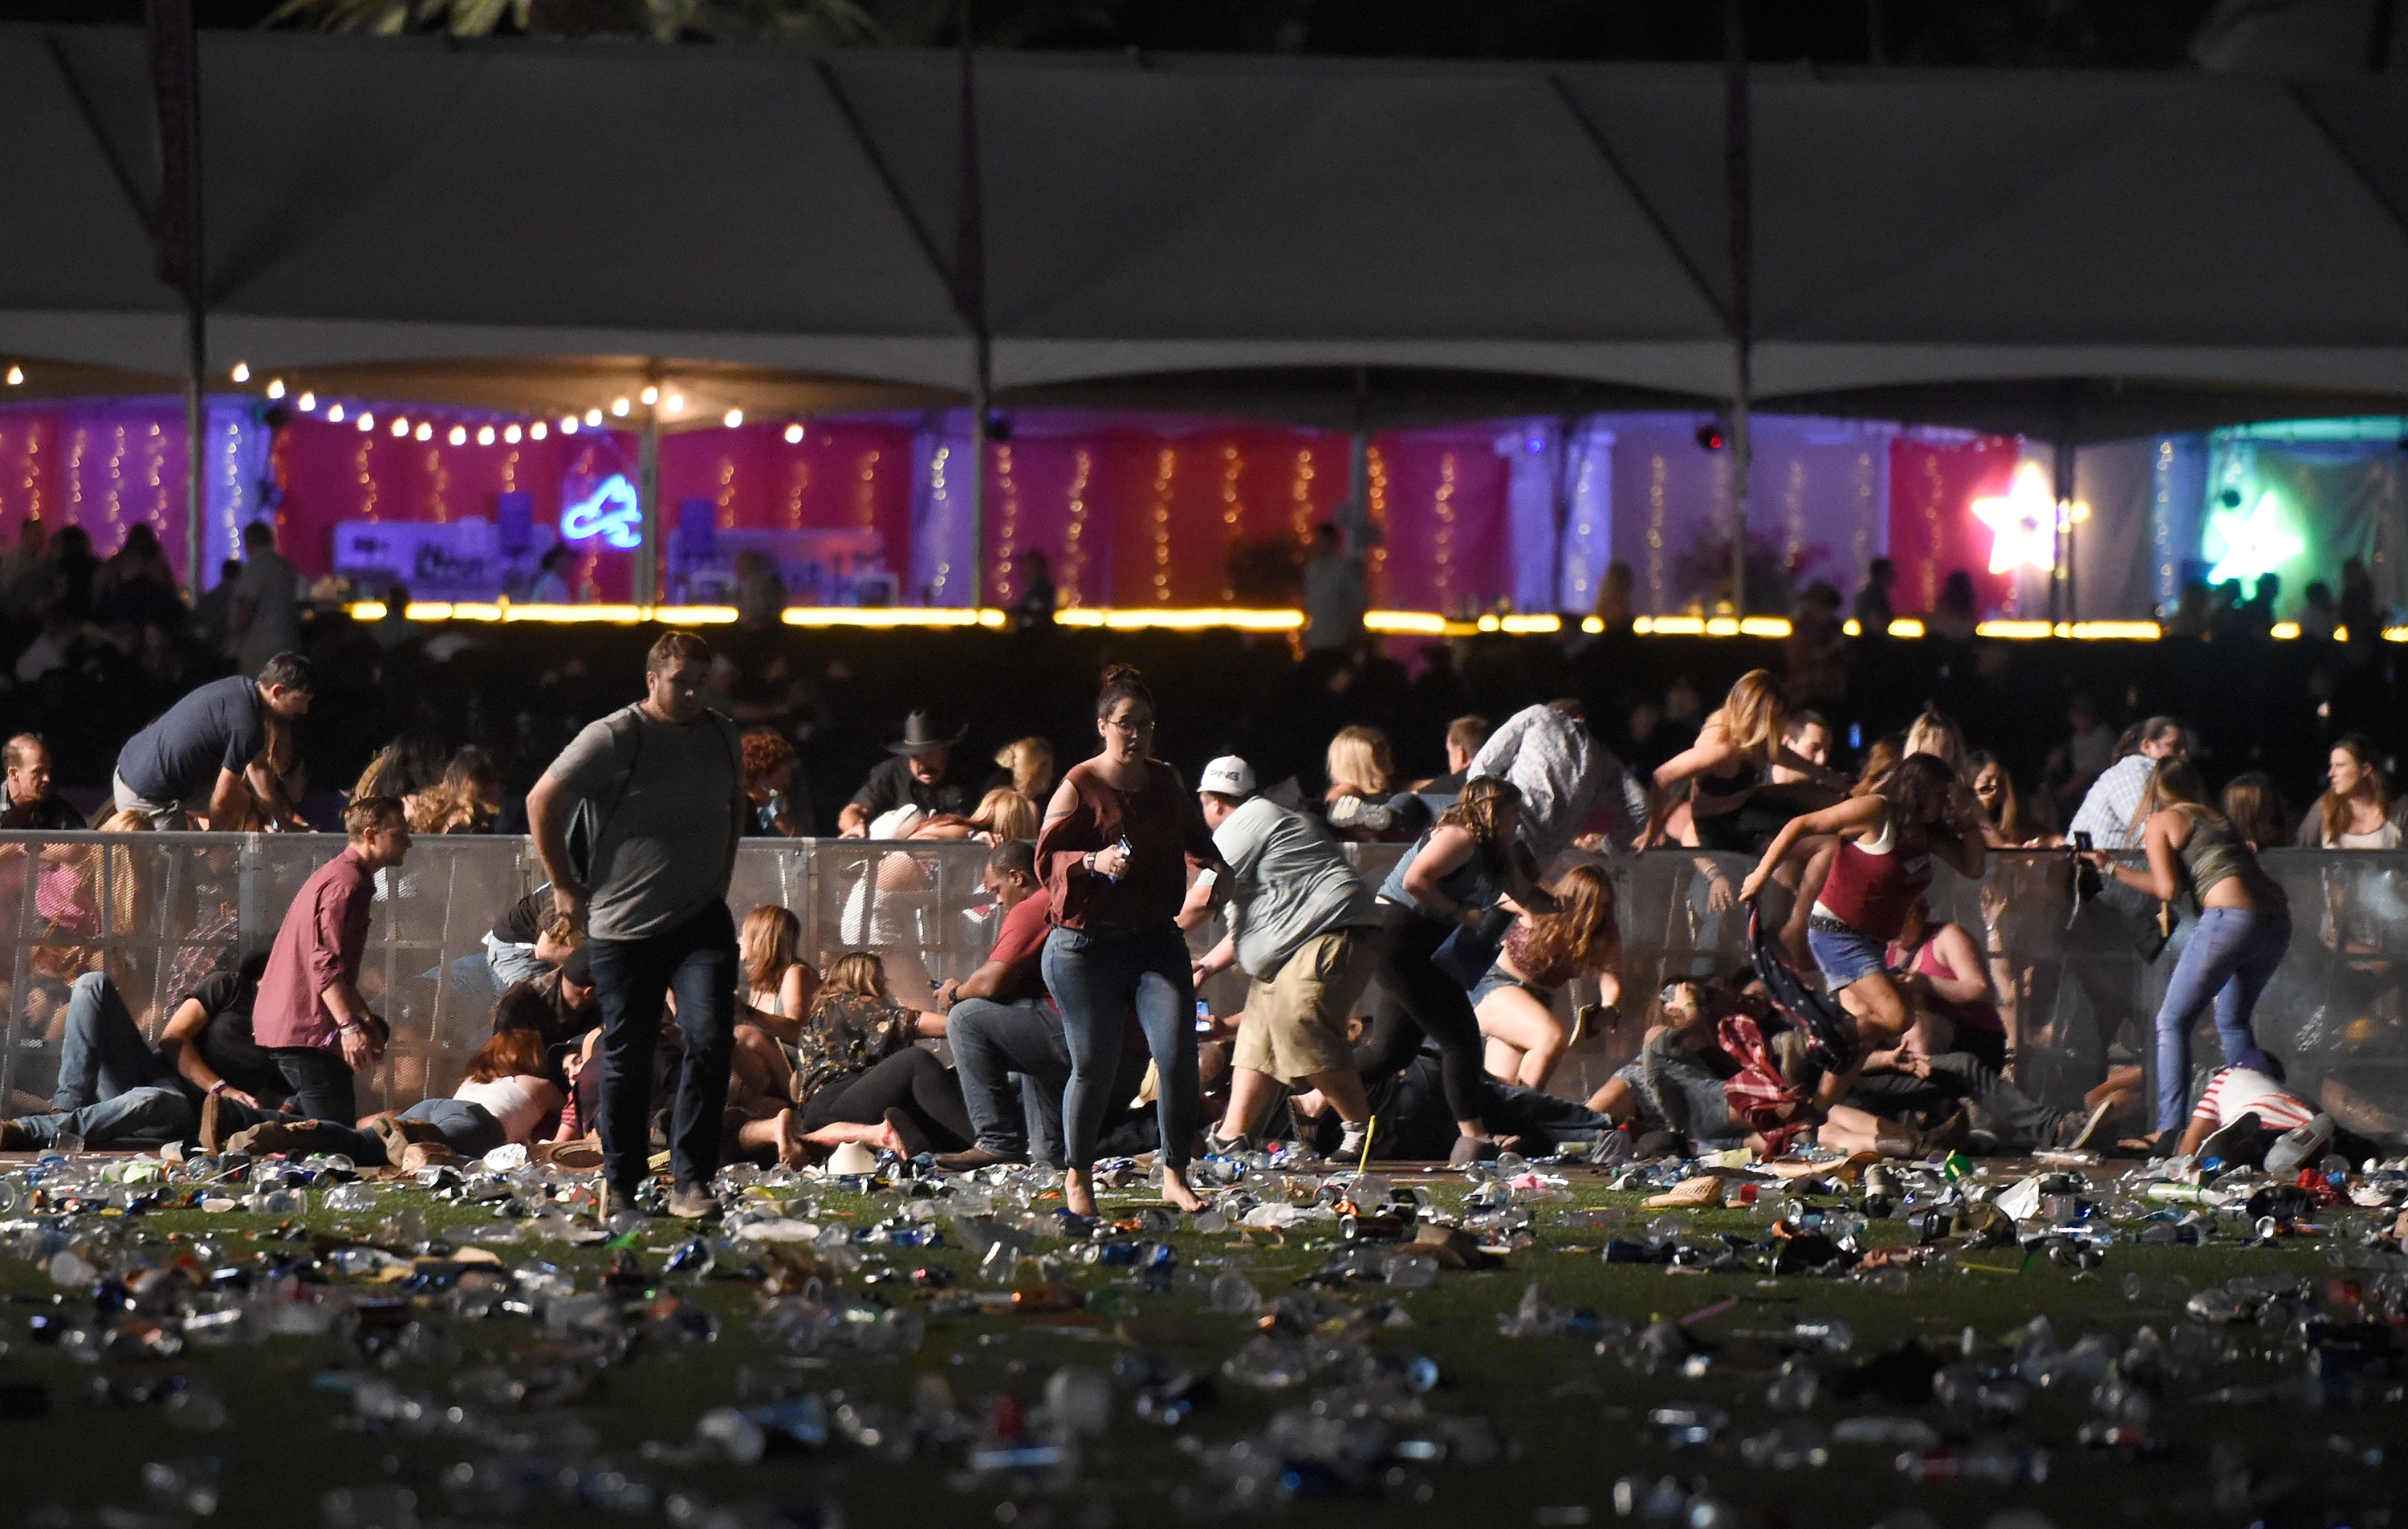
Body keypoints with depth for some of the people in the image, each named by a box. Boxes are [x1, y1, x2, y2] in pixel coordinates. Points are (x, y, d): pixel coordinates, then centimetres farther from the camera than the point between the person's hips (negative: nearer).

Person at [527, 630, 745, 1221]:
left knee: (710, 1038, -13)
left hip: (701, 921, 3)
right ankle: (621, 1184, 20)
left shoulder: (723, 738, 9)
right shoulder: (613, 739, -9)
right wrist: (564, 886, -4)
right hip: (624, 927, -3)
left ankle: (690, 1181, -9)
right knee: (627, 1057, 4)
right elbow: (543, 802, -6)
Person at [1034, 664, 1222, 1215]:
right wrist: (1094, 862, -25)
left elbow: (1193, 837, 31)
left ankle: (1175, 1175, 2)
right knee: (1094, 1066, 0)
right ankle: (1077, 1177, 17)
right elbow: (1047, 856, -9)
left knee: (1178, 1055, -9)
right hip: (1088, 946, -4)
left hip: (1157, 941, 4)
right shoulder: (1080, 786, -5)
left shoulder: (1166, 781, 13)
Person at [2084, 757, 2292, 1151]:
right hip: (2276, 920, 7)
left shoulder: (2160, 822, 8)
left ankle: (2170, 1129, -8)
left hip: (2230, 918, -7)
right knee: (2232, 1023, 23)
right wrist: (2112, 868, 40)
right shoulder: (2218, 819, 28)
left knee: (2172, 1020, 3)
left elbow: (2168, 889, 0)